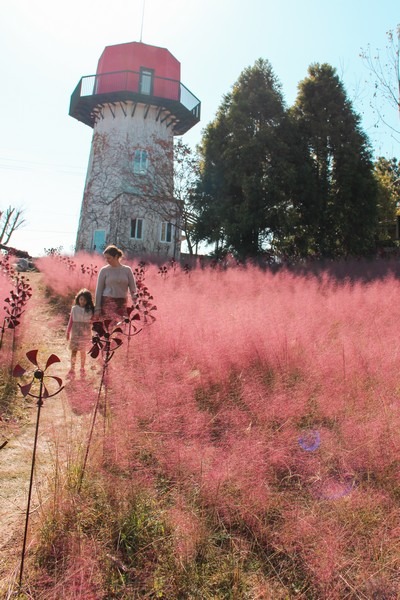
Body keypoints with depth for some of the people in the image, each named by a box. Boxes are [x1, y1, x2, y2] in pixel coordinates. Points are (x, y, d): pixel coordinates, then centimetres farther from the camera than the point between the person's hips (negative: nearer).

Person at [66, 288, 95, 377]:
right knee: (74, 351, -4)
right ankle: (72, 369, 1)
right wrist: (68, 332, 6)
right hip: (75, 333, 0)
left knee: (83, 352, 8)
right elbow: (71, 321, 6)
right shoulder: (74, 309, 1)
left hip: (85, 334, 0)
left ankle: (82, 368, 23)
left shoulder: (90, 310, -1)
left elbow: (92, 321, 6)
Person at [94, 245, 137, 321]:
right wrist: (97, 308, 1)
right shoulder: (104, 270, 3)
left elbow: (133, 288, 8)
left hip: (122, 303, 2)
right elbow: (99, 290, 5)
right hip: (108, 302, -2)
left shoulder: (127, 270, 7)